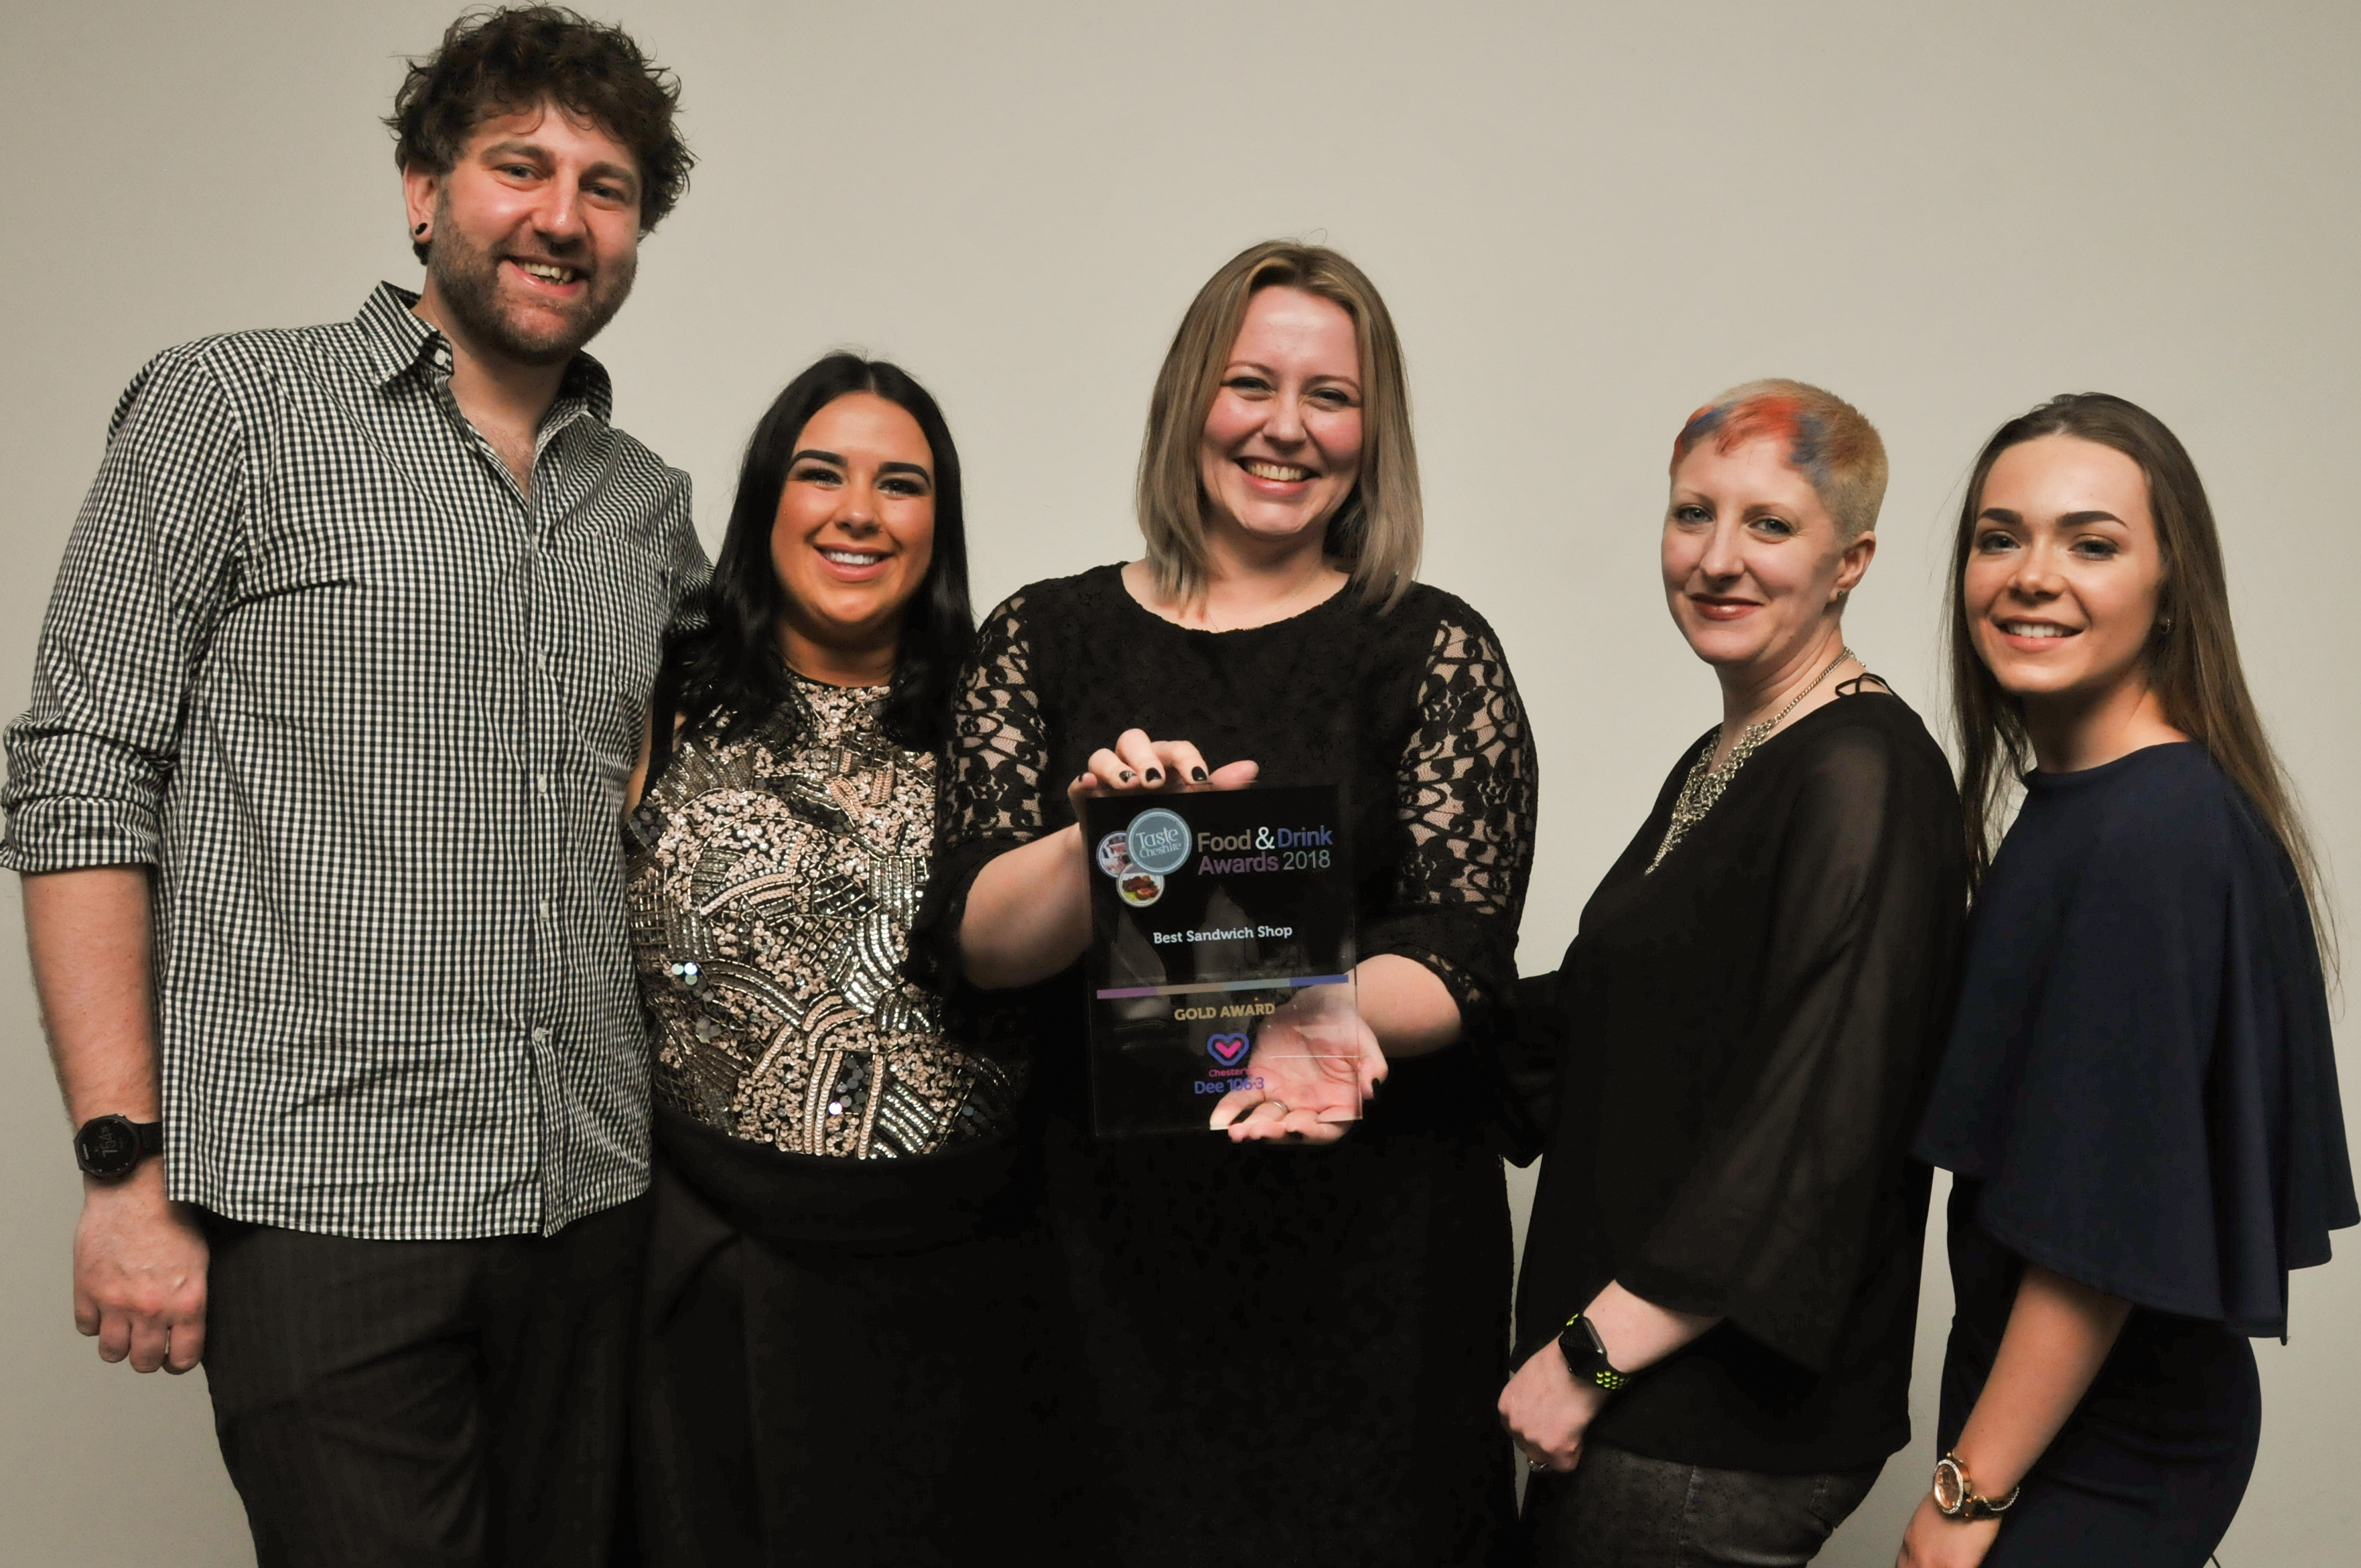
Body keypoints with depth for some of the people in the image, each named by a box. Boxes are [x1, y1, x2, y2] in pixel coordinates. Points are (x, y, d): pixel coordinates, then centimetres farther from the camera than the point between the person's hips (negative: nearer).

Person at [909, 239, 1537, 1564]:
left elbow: (1464, 954, -8)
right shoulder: (1045, 641, 4)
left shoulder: (1435, 653, 0)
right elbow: (976, 945, -4)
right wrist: (1104, 845, -24)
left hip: (1368, 1249, -1)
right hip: (1105, 1237, 1)